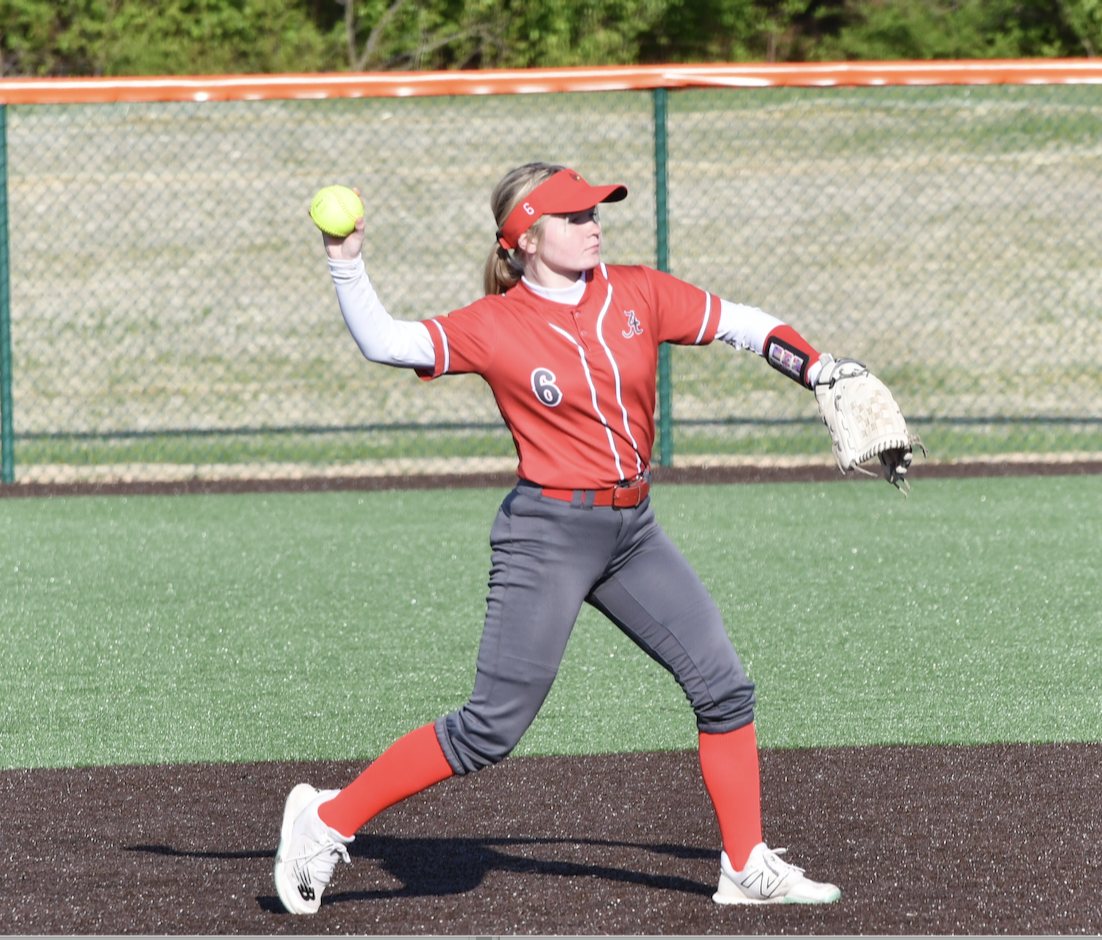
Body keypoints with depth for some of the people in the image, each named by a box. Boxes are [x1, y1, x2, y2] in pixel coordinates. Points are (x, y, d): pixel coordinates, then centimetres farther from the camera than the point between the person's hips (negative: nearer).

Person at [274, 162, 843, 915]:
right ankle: (328, 819, 3)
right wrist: (347, 264, -25)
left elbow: (743, 326, 8)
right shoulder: (493, 327, -9)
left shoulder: (637, 295, 3)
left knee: (723, 683, 3)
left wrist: (830, 378, 3)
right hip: (547, 534, -6)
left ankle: (748, 869, 14)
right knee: (492, 730, -8)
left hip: (633, 529, 6)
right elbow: (384, 342, -15)